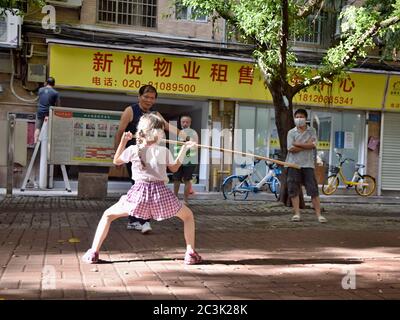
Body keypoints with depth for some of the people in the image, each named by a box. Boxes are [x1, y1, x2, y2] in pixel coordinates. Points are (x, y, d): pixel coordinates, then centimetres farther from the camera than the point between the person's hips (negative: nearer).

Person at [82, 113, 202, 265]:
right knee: (188, 215, 22)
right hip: (160, 193, 0)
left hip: (139, 193, 0)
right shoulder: (164, 151, 5)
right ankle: (191, 253, 10)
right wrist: (184, 149, 26)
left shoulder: (133, 149, 5)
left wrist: (123, 141, 25)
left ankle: (93, 253, 5)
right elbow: (174, 168, 23)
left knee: (108, 215, 18)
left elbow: (116, 161, 24)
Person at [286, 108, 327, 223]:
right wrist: (306, 145, -7)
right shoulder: (291, 132, 4)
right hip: (294, 164, 0)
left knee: (313, 190, -3)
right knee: (293, 190, 0)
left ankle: (319, 214, 0)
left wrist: (297, 144, -9)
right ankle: (297, 213, 7)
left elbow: (312, 145, -10)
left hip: (308, 164, 0)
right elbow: (291, 149, -9)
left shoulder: (311, 131, 7)